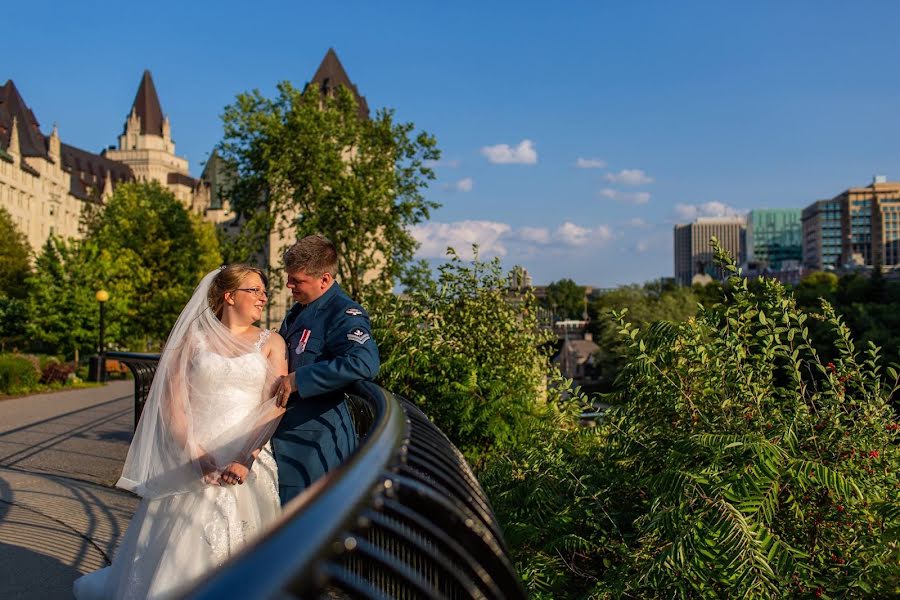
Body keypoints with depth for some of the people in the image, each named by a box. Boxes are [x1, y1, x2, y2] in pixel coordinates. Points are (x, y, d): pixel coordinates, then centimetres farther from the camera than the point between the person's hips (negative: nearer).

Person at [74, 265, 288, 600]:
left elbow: (275, 406, -5)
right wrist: (195, 453, -12)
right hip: (193, 457, 0)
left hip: (249, 459, 1)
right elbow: (173, 403, 1)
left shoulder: (271, 343, 7)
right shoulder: (193, 338, 7)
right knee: (179, 549, 1)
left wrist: (246, 458, -17)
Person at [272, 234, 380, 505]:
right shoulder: (297, 312, 15)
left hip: (318, 445, -9)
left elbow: (364, 363, -35)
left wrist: (297, 380, -30)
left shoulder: (344, 314, -16)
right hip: (286, 437, 9)